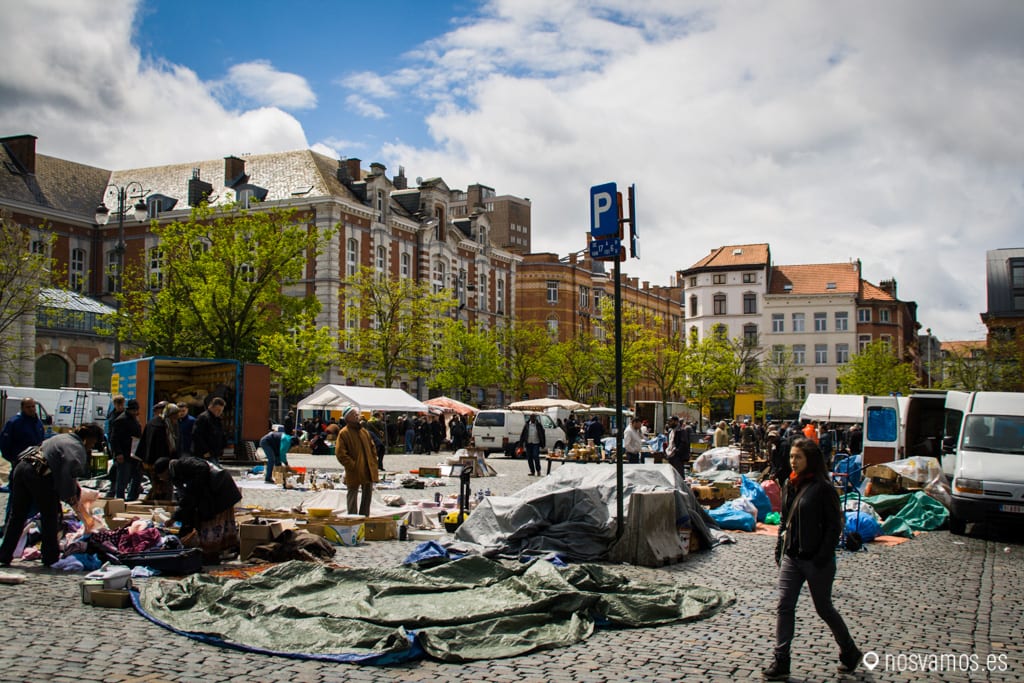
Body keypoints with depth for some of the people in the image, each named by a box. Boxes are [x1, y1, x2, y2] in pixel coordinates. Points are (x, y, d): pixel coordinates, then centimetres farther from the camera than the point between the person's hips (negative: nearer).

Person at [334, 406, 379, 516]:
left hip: (368, 471, 7)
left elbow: (372, 448, 19)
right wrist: (352, 465, -18)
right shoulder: (344, 433, -9)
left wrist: (373, 463, 8)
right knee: (352, 498, 3)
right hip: (354, 473, -7)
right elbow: (340, 454, -15)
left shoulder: (364, 431, 13)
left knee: (367, 497, 15)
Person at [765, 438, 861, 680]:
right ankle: (781, 663, 3)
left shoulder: (823, 488, -14)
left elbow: (834, 525, -13)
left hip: (816, 560, -6)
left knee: (824, 609, 9)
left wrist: (823, 558, -17)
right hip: (791, 558, 6)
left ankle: (850, 652, 32)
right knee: (784, 606, -1)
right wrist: (780, 549, 11)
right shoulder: (790, 485, 7)